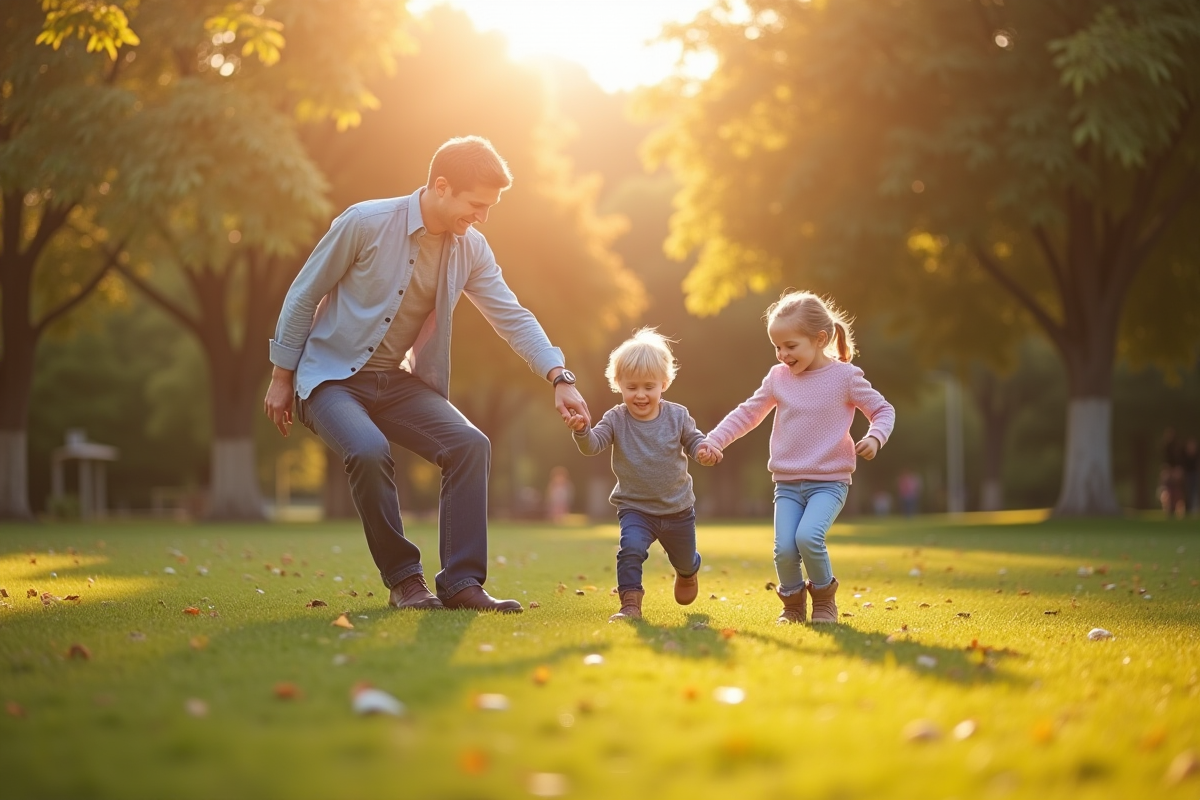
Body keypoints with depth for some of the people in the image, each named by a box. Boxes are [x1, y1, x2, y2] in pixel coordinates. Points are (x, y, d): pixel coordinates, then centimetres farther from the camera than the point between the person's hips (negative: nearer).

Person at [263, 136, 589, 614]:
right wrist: (281, 378, -4)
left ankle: (460, 583, -14)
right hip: (331, 377, -5)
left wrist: (560, 378, -19)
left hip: (397, 382, 5)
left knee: (470, 445, -19)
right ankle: (403, 580, -16)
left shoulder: (470, 250, -2)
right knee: (369, 450, -34)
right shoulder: (365, 223, -18)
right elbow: (303, 296, -9)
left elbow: (513, 318, -4)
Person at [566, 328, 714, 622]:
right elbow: (593, 445, -24)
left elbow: (693, 441, 2)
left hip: (678, 508, 2)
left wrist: (705, 449, -21)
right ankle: (630, 603, -20)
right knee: (631, 548, -29)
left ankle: (688, 573, 58)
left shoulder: (677, 416, -10)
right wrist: (582, 431, -46)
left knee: (684, 560, 22)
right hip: (635, 508, -2)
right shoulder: (616, 419, -14)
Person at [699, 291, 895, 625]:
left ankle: (824, 596, 1)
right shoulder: (778, 377, 6)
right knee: (784, 549, -13)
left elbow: (883, 410, 4)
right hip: (787, 483, 3)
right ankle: (792, 602, 15)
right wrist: (714, 441, 5)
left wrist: (874, 437, -16)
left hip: (829, 481, -3)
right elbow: (747, 413, 15)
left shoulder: (845, 376, -4)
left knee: (808, 537, -26)